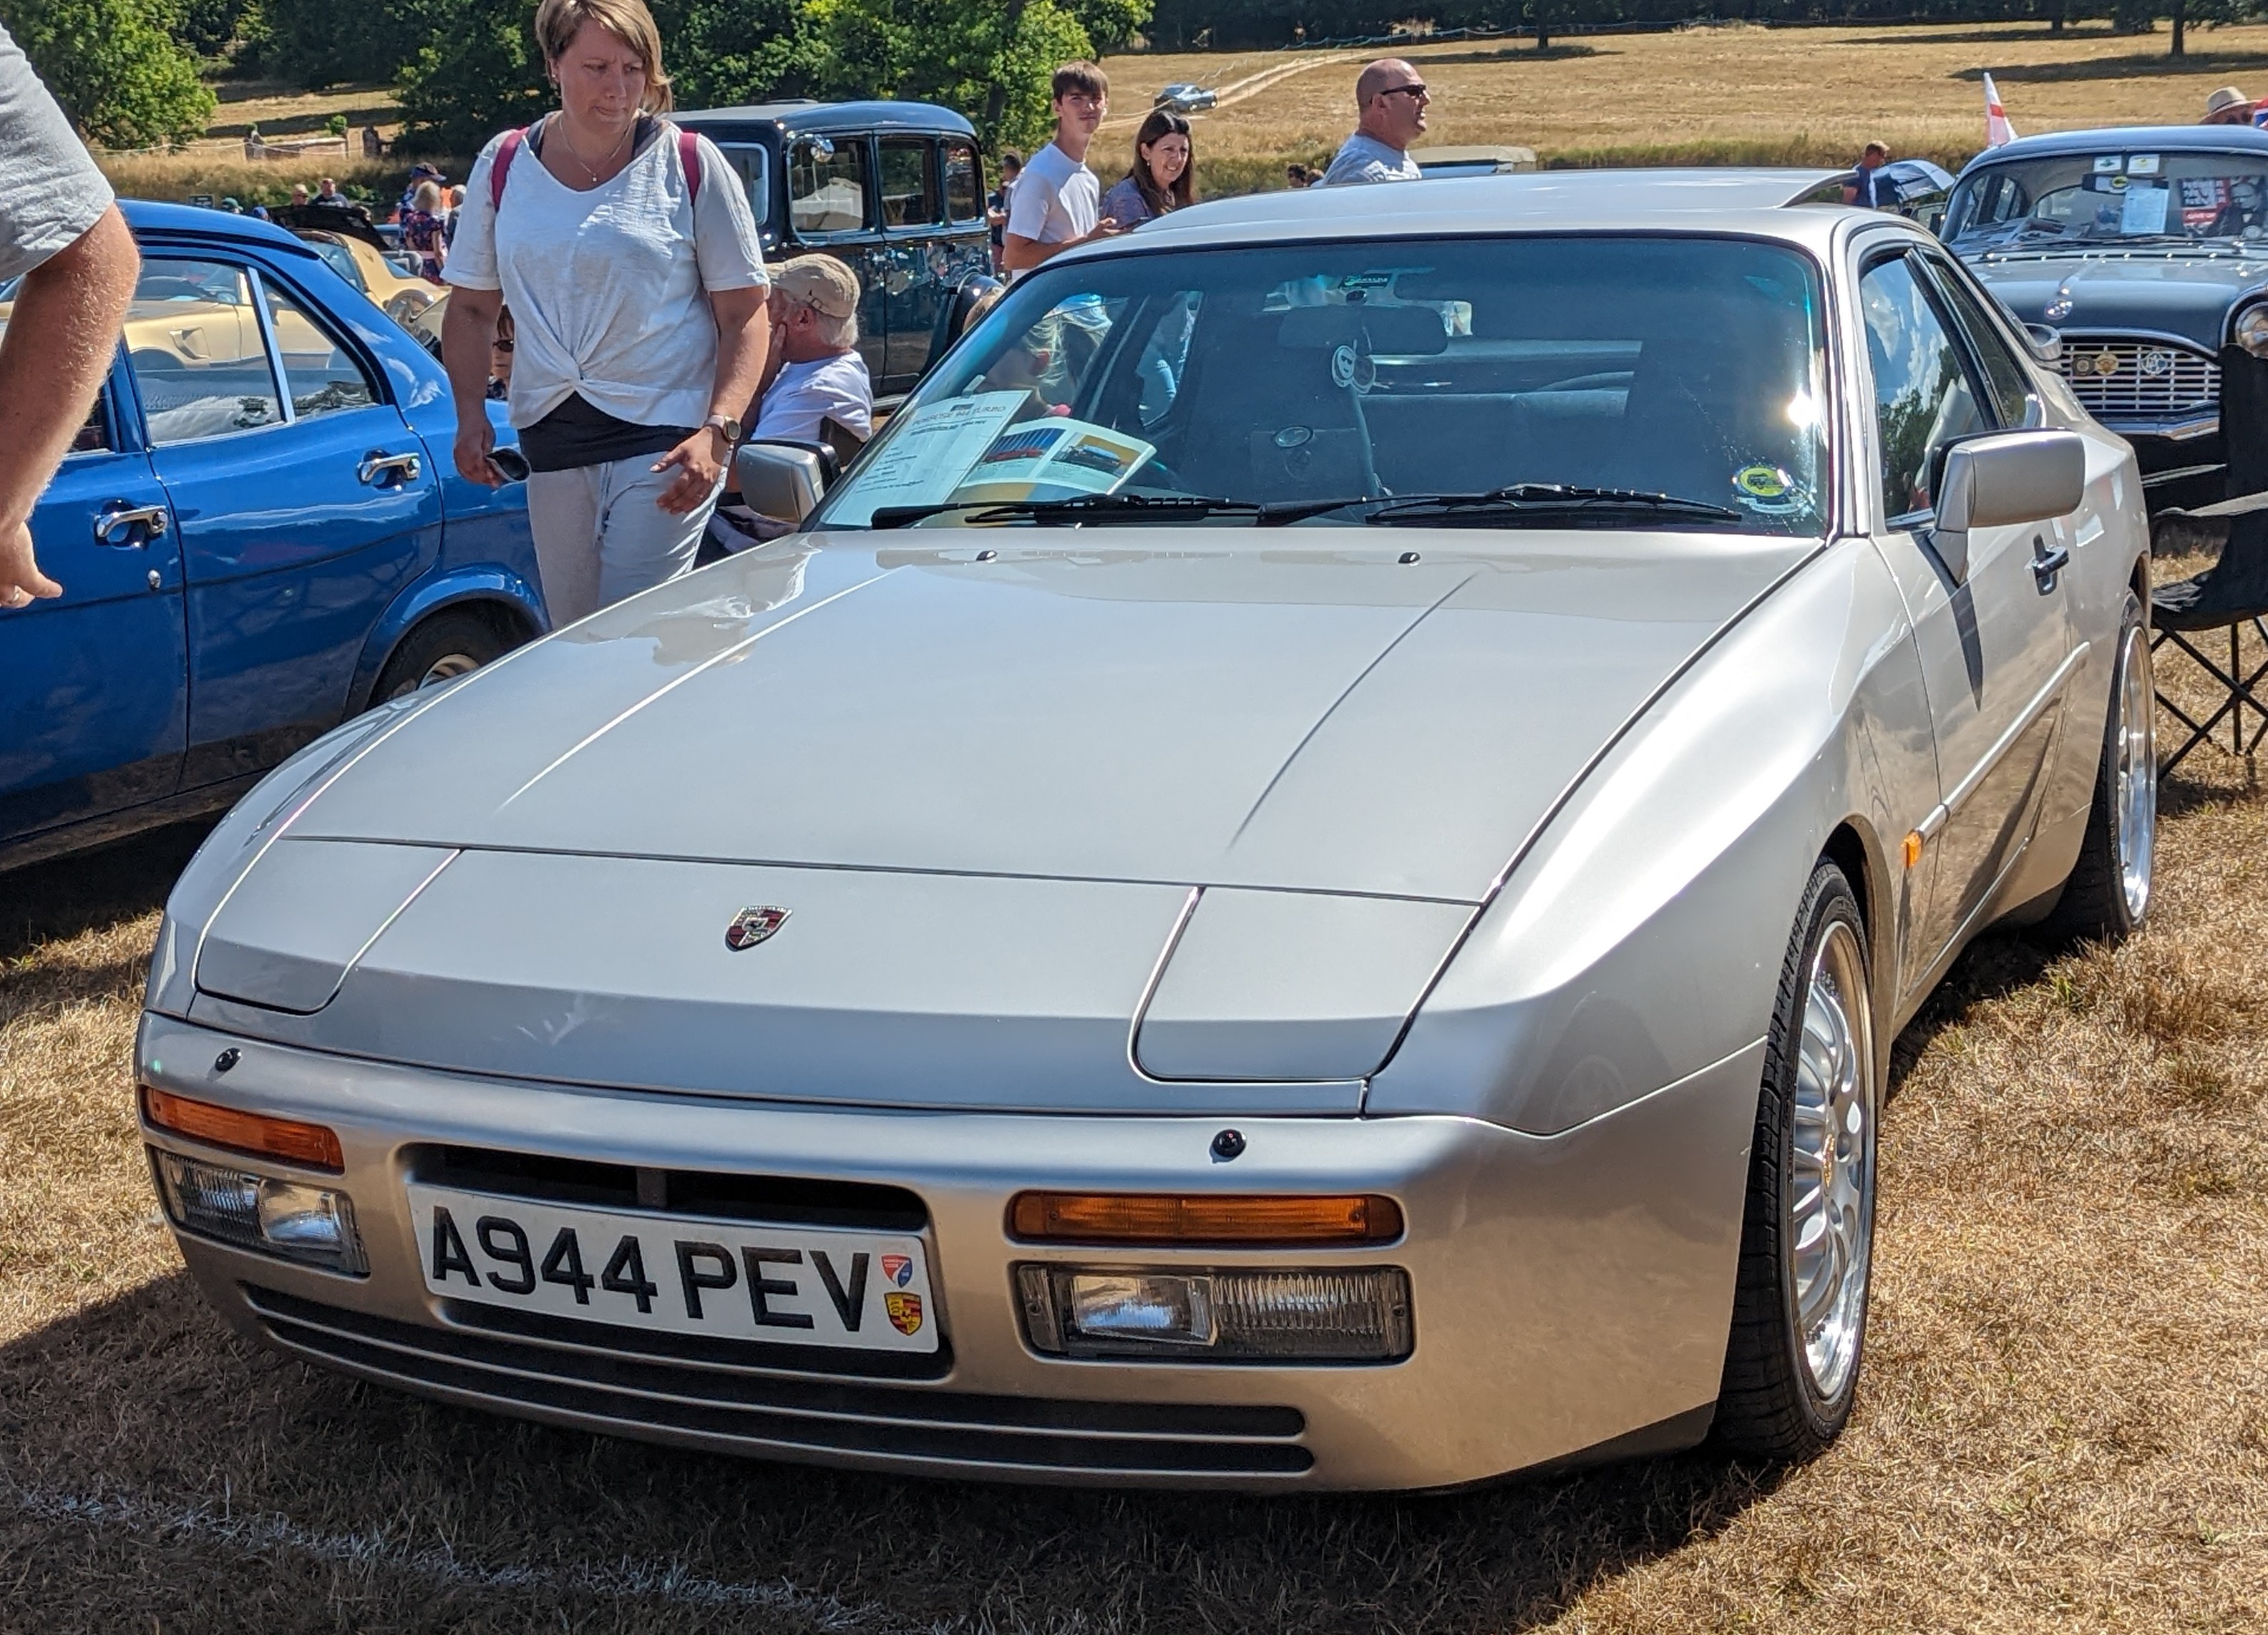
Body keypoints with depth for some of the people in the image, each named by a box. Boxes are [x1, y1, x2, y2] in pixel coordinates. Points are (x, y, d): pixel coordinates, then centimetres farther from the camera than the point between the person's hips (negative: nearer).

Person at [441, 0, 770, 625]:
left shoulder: (690, 165, -2)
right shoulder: (504, 166, 7)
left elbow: (746, 315, -3)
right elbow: (472, 310, 15)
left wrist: (718, 431, -17)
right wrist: (470, 415, -1)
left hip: (666, 438, -4)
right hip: (551, 440, 4)